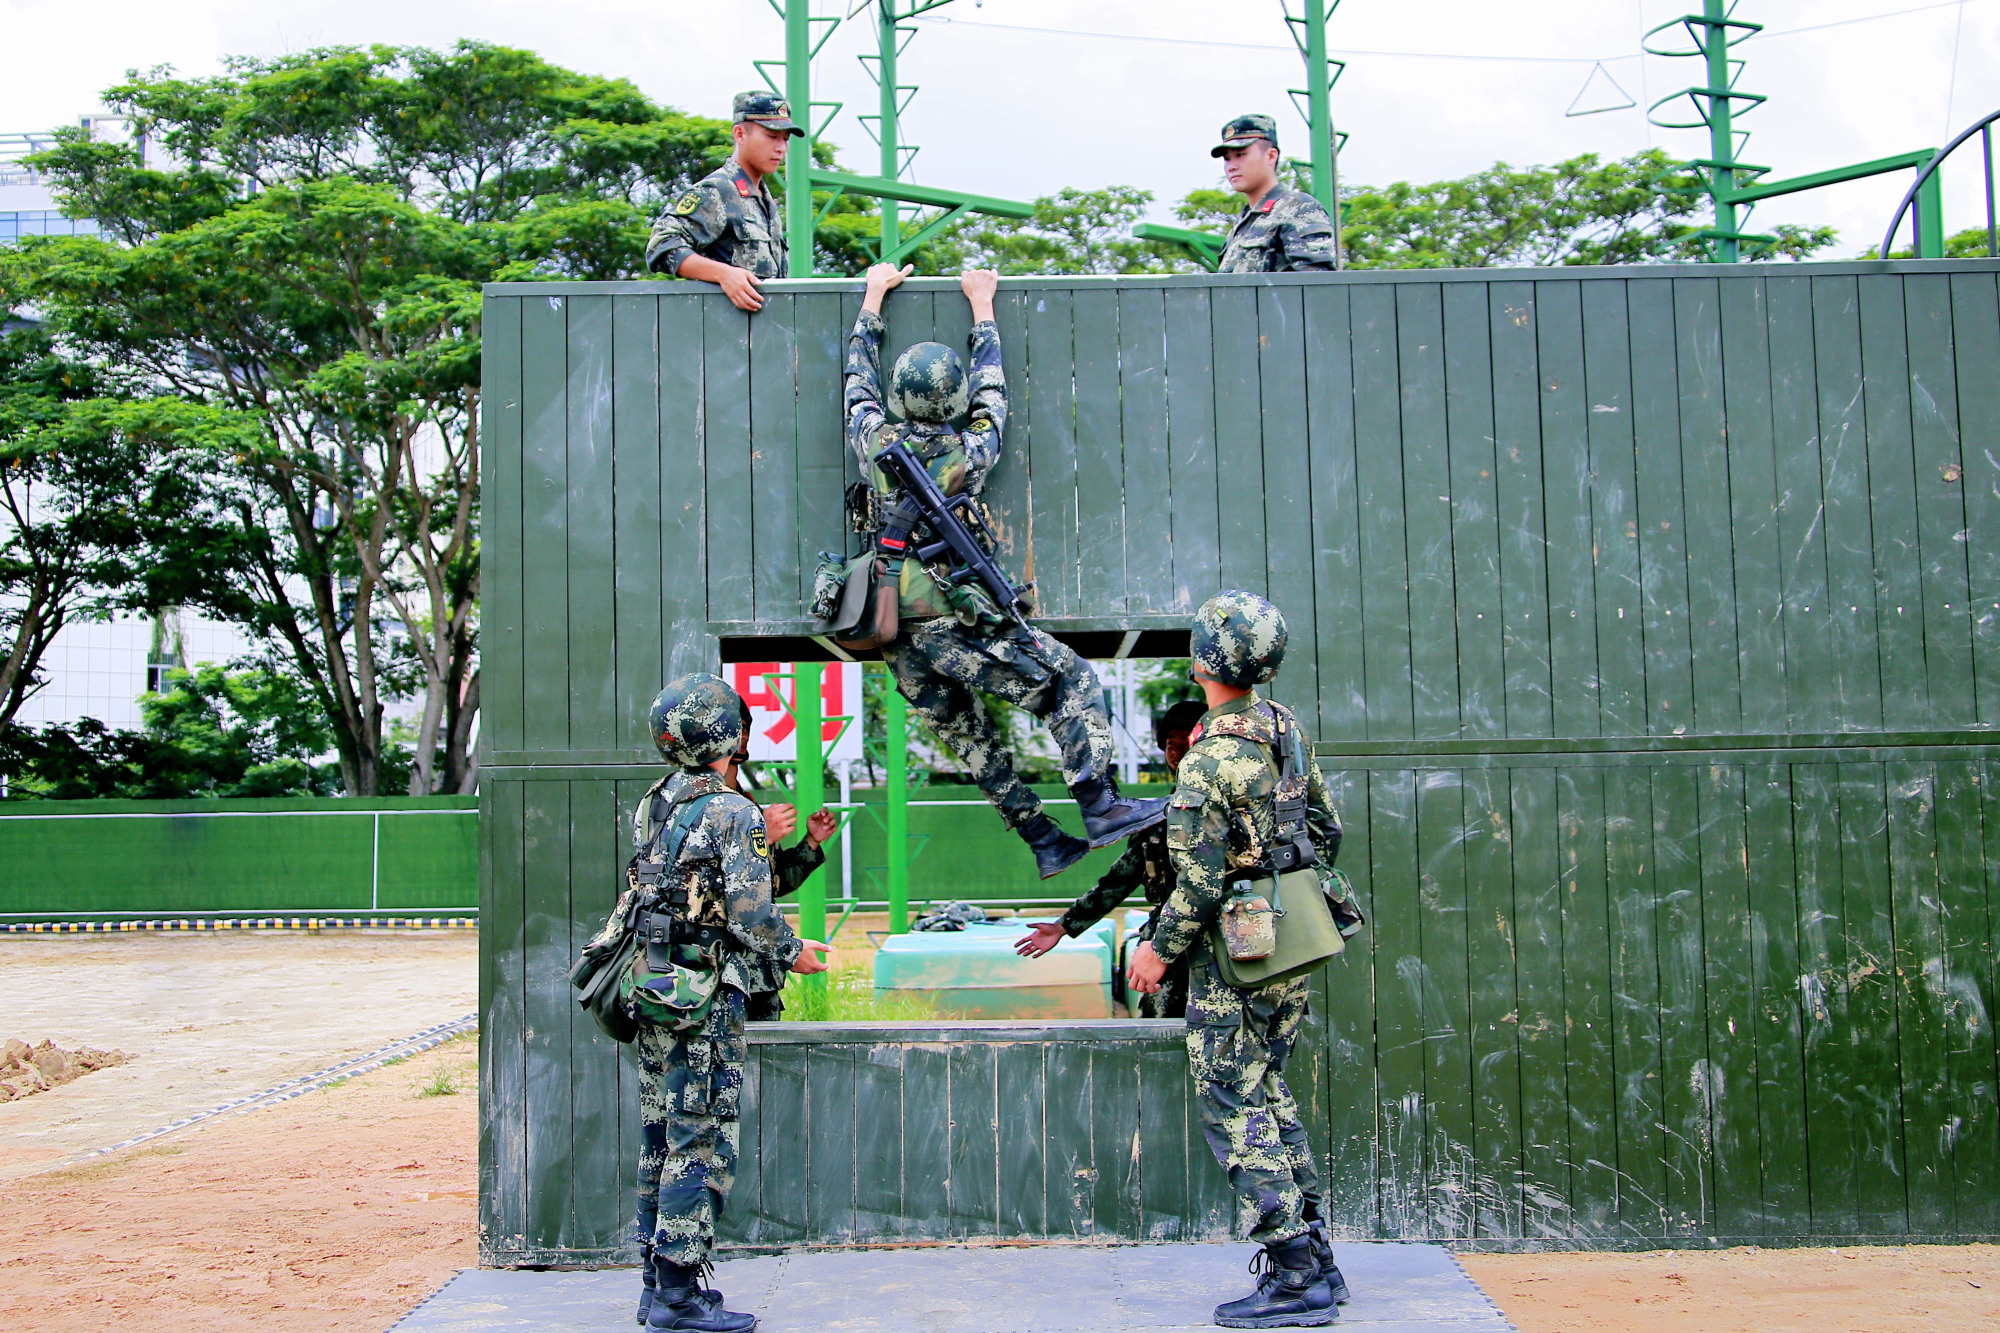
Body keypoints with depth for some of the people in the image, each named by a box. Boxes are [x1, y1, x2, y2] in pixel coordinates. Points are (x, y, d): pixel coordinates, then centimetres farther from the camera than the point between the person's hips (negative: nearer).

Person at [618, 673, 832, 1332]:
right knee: (702, 1148, -2)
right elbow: (752, 916, -18)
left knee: (661, 1143, 14)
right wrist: (793, 953, 1)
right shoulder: (734, 813, -13)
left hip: (649, 994, 8)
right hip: (703, 1002, -8)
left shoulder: (650, 808, 11)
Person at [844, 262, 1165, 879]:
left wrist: (875, 295, 31)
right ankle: (1101, 808, -6)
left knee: (972, 738, 13)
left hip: (896, 636, 6)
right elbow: (991, 391, 13)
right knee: (1072, 680, 2)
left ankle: (1045, 845, 18)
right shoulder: (969, 453, -5)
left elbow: (860, 375, 20)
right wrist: (981, 306, 24)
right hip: (956, 625, -6)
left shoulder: (874, 439, 3)